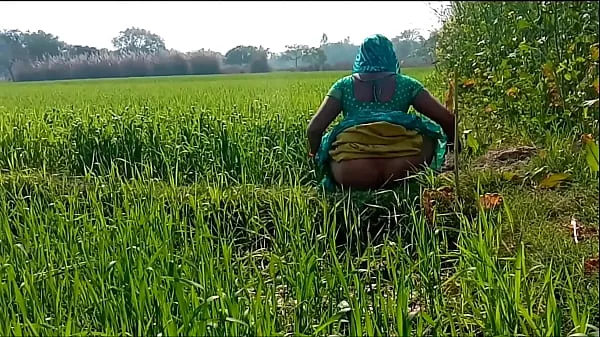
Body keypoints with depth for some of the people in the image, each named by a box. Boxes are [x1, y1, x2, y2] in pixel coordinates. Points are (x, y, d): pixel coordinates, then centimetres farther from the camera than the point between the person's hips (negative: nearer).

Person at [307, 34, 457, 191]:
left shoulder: (344, 85, 20)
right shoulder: (406, 83, 20)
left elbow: (314, 128, 12)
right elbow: (448, 120, 17)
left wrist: (316, 155, 32)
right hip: (401, 170, 0)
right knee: (428, 138, 27)